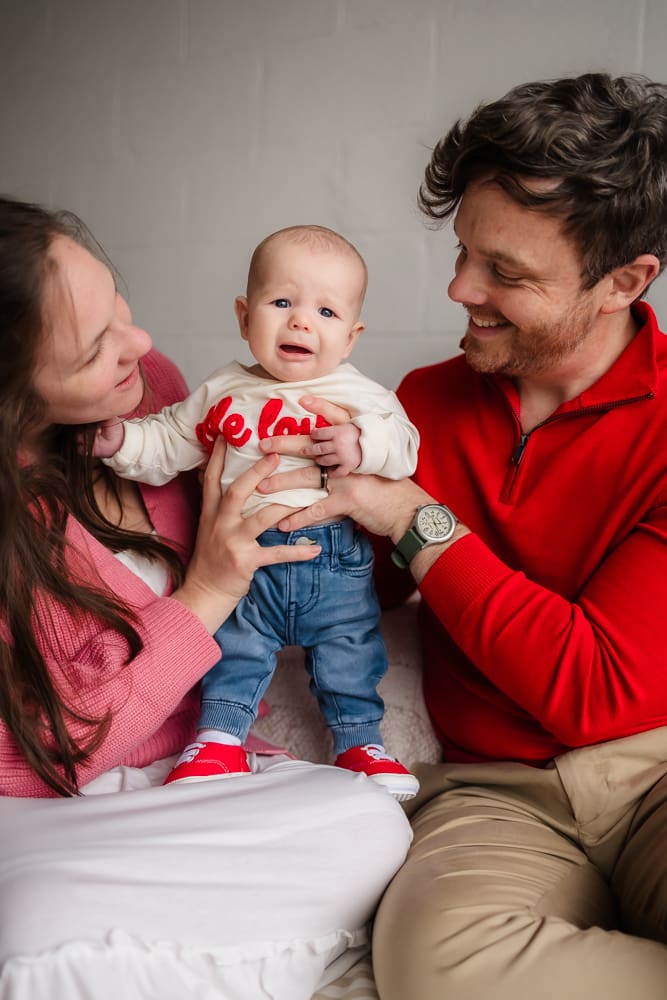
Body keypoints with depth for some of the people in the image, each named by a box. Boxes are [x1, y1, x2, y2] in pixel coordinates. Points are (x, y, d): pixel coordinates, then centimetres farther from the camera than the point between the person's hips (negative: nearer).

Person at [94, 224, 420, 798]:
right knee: (235, 649, 3)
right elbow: (169, 446, 9)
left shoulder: (360, 395, -1)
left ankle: (361, 742, 28)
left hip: (337, 560, 0)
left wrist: (364, 446, -24)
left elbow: (404, 443, -6)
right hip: (246, 557, 0)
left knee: (351, 654, 10)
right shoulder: (223, 393, 2)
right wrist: (119, 440, -6)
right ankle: (220, 739, 17)